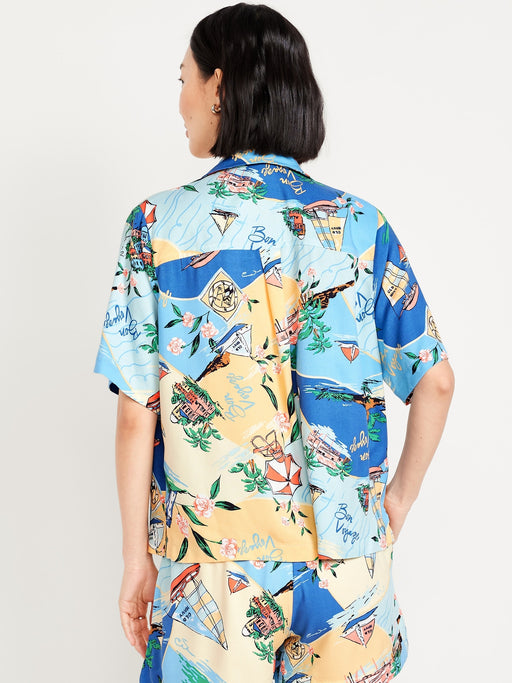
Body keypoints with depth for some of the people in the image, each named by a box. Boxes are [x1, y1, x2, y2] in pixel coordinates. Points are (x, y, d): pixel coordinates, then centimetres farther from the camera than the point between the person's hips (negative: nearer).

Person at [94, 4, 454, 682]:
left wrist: (137, 558, 1)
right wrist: (399, 500, 13)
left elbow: (137, 415, -9)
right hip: (346, 558, 2)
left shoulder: (158, 225, -9)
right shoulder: (360, 225, -4)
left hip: (211, 561, -2)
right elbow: (436, 382, 0)